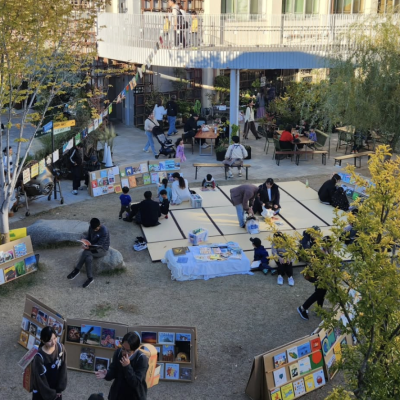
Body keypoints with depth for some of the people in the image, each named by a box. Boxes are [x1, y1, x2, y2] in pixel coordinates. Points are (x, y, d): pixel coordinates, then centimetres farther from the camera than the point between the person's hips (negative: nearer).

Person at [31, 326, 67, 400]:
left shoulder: (60, 348, -16)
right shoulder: (39, 357, -30)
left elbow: (63, 369, -5)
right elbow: (40, 379, -21)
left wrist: (60, 388, -4)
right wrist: (50, 394, -11)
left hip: (56, 389, 5)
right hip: (41, 390, -5)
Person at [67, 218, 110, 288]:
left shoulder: (104, 231, -23)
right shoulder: (91, 227, -3)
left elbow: (99, 245, -25)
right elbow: (88, 237, 6)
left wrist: (88, 247, -36)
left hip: (102, 250, -6)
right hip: (92, 247, 6)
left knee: (85, 252, -28)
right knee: (88, 258, -29)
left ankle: (77, 270, -14)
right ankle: (90, 278, -24)